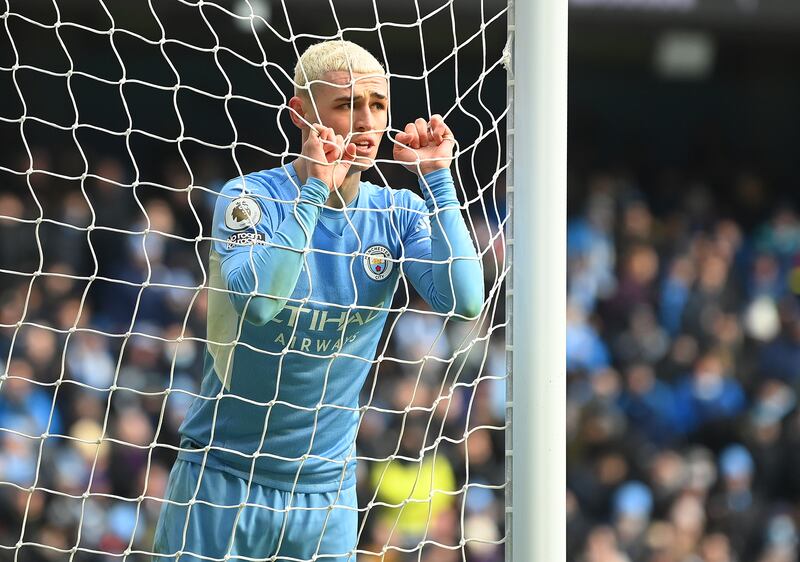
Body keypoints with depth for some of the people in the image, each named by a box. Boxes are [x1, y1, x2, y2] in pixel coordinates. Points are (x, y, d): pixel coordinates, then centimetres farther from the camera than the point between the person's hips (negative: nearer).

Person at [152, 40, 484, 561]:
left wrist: (437, 178, -16)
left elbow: (465, 302, -16)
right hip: (221, 477, -3)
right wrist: (316, 189, -28)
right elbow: (257, 300, -28)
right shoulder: (249, 198, -10)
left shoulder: (397, 213, 0)